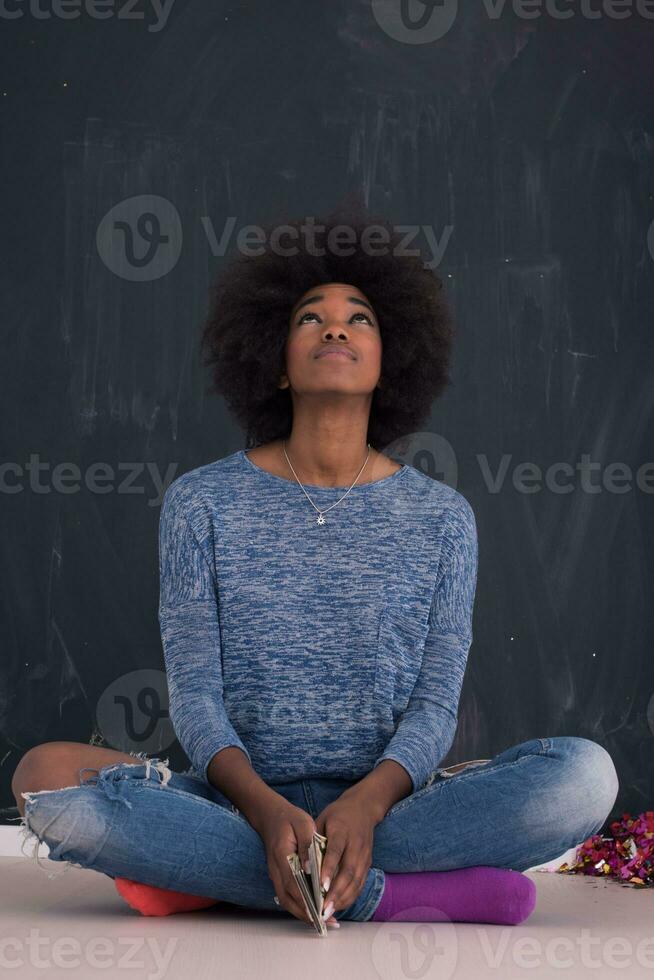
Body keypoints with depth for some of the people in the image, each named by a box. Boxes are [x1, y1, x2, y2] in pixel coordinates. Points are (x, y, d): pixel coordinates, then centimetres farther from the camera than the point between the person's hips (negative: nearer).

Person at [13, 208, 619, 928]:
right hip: (240, 800, -1)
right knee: (46, 775, -29)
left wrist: (366, 803, -22)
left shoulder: (441, 517, 9)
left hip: (386, 800, 1)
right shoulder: (203, 502, 6)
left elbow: (435, 704, 1)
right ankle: (379, 892, -28)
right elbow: (194, 692, -1)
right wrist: (267, 810, -23)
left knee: (584, 774, -27)